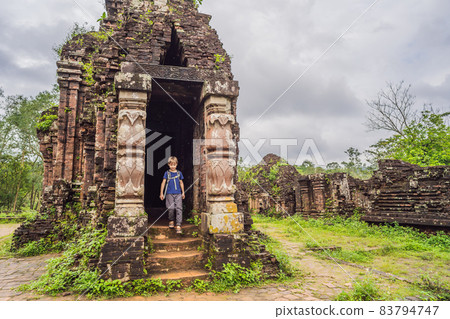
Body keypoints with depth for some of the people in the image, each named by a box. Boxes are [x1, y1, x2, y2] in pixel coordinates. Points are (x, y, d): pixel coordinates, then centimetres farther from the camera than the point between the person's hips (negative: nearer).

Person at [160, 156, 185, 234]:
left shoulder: (179, 173, 10)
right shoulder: (167, 173, 5)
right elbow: (163, 183, 7)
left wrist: (183, 192, 18)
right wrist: (161, 193, 4)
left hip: (178, 193, 1)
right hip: (170, 193, -1)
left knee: (179, 208, -9)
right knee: (171, 208, -6)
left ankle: (178, 226, -7)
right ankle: (171, 221, 24)